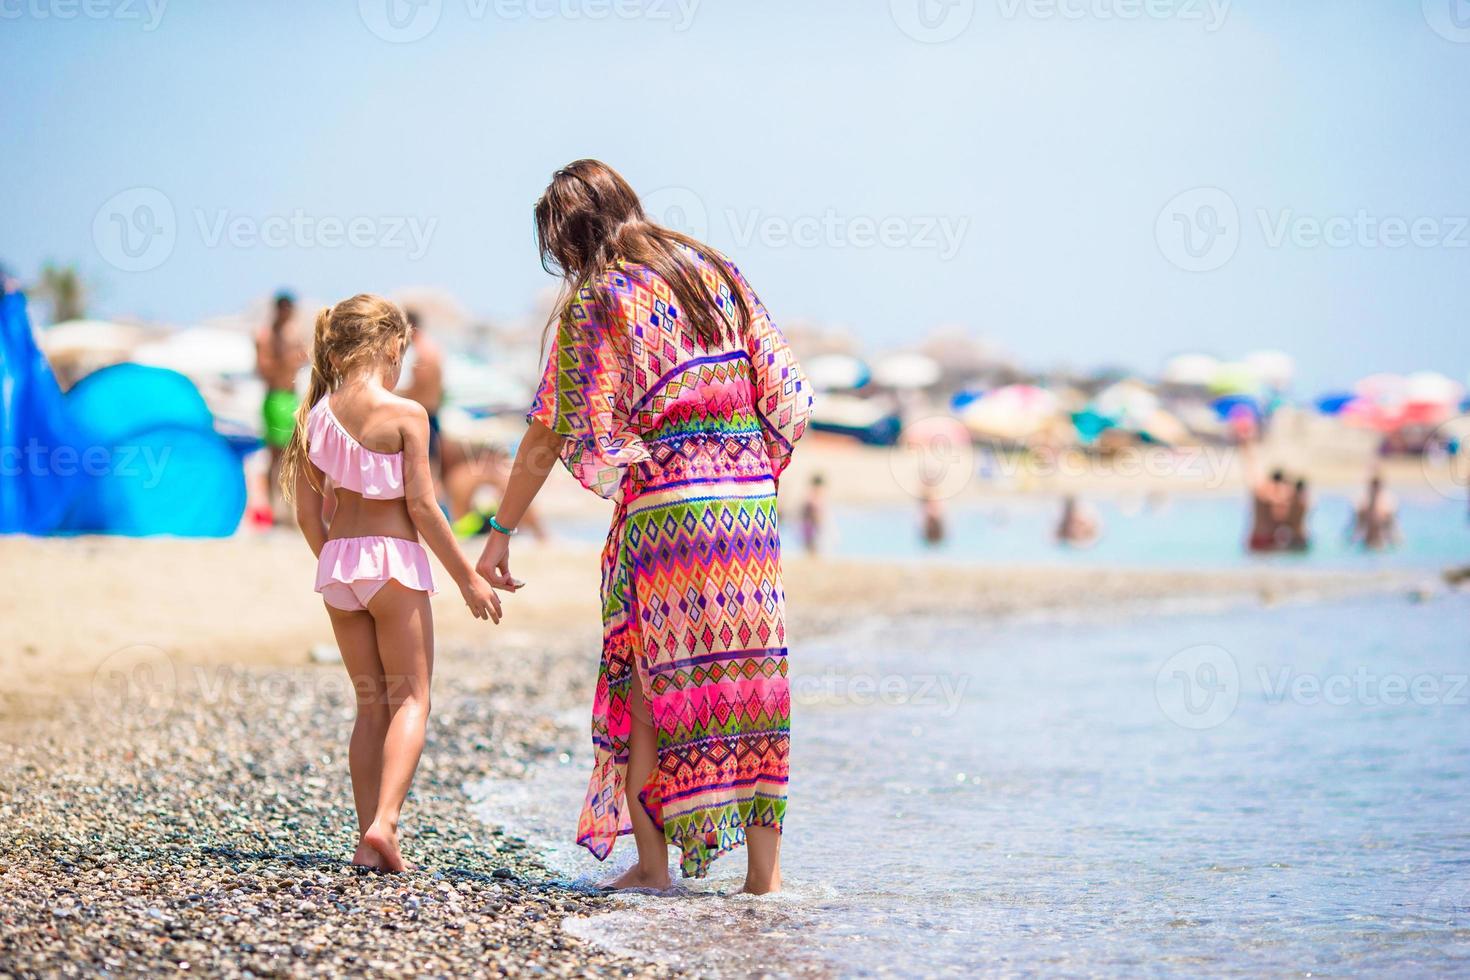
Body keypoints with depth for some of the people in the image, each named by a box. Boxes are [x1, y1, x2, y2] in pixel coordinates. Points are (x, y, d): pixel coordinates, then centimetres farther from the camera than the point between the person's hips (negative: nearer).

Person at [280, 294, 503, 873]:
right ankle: (384, 820, -17)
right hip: (393, 558, -5)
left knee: (371, 703, 14)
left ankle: (369, 839, 9)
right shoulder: (405, 414, -10)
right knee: (411, 698, 2)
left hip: (337, 560, 5)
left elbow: (307, 510, 8)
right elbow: (421, 505, -12)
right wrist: (468, 578, -5)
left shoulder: (317, 414, 5)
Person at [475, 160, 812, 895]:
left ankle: (652, 861, 5)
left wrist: (501, 530, 4)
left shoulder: (595, 301, -1)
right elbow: (786, 399, 10)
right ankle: (764, 866, 5)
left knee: (650, 680, 6)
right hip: (749, 499, 4)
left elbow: (553, 433, -3)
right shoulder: (718, 275, 13)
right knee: (747, 675, 6)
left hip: (662, 508, -4)